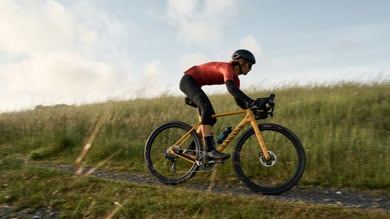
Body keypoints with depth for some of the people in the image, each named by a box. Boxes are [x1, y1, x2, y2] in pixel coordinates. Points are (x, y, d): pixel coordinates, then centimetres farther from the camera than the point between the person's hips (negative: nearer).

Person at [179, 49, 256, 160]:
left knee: (211, 119, 4)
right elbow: (231, 88, -42)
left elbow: (239, 101, 4)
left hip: (195, 84, 10)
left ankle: (191, 150, 14)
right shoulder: (227, 67, -23)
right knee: (207, 107, -31)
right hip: (188, 80, -10)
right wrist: (252, 102, -46)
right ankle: (210, 149, -33)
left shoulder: (235, 79, 4)